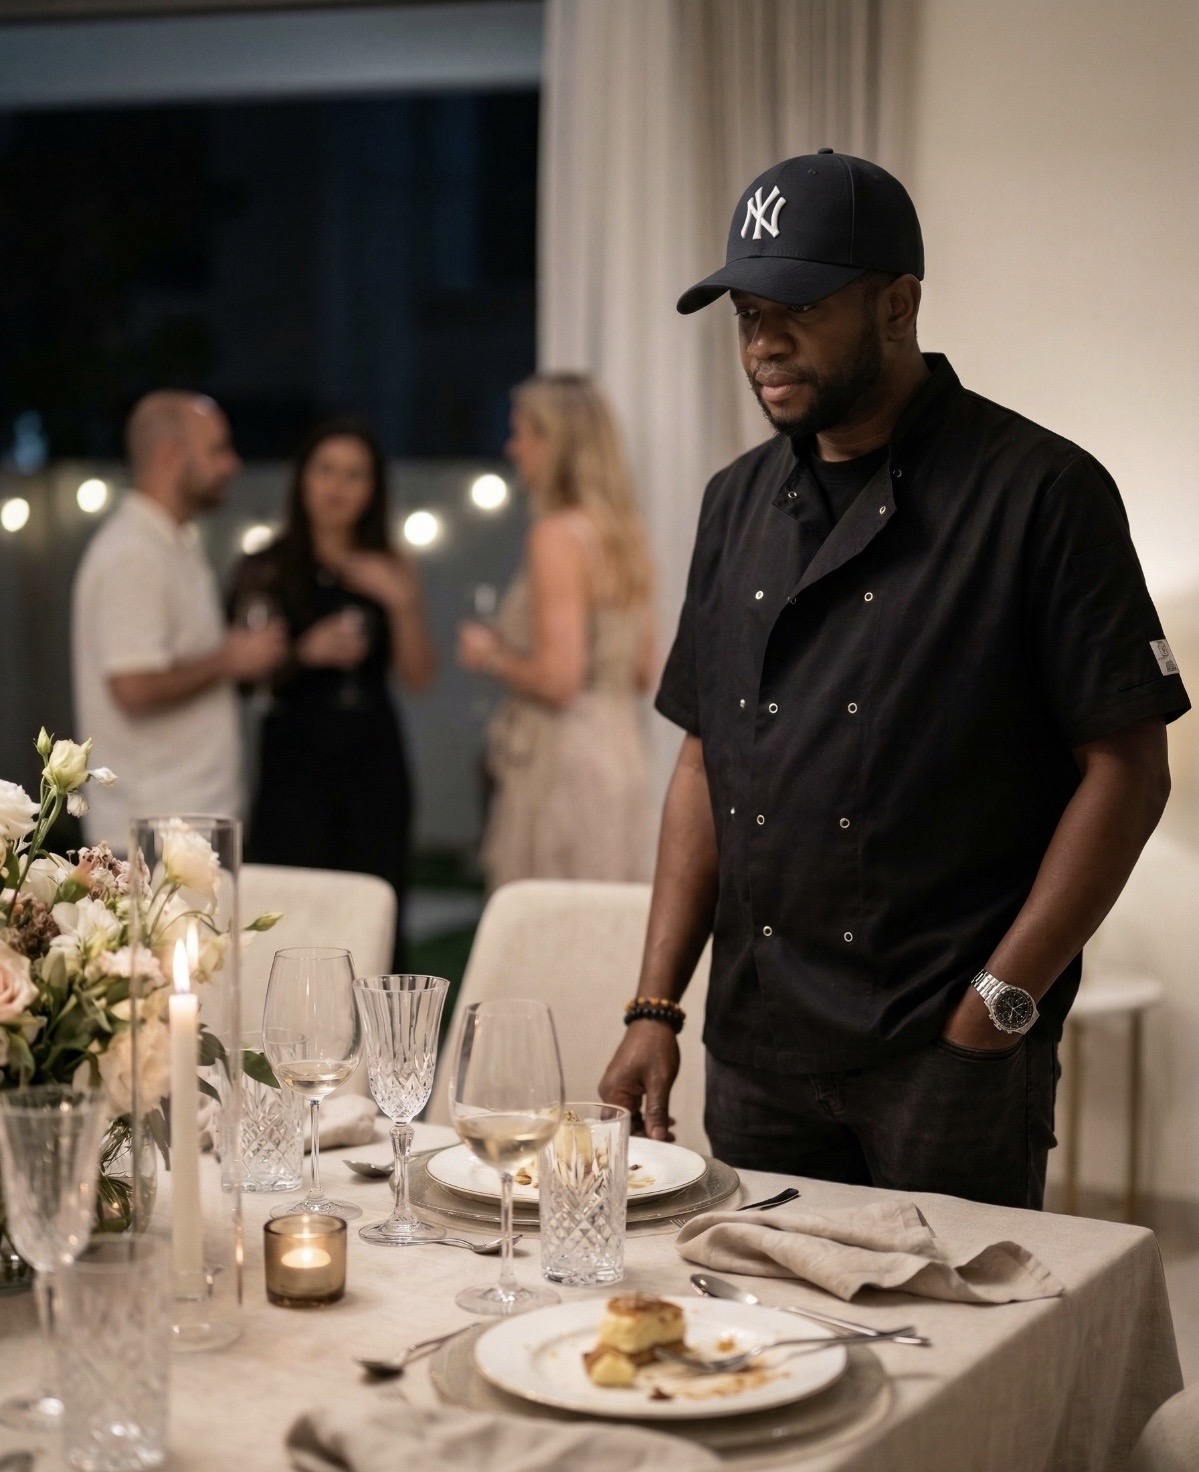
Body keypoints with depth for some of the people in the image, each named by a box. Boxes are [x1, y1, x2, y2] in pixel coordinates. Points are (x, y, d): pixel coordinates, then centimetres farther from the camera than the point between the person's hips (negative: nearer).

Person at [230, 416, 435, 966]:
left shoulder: (391, 571, 10)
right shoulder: (264, 571, 4)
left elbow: (419, 678, 7)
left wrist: (401, 604, -7)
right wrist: (306, 653, -15)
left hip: (373, 760, 2)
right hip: (295, 760, -2)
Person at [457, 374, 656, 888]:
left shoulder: (557, 536, -13)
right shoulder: (625, 533, 11)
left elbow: (557, 680, -20)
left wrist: (491, 657, -2)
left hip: (562, 765, -8)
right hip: (622, 755, 8)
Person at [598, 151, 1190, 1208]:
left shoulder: (1040, 493, -7)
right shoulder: (740, 502, 11)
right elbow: (705, 761, 14)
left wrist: (1001, 1001, -13)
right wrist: (655, 1009, 7)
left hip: (954, 1055, -5)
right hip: (756, 1042, 5)